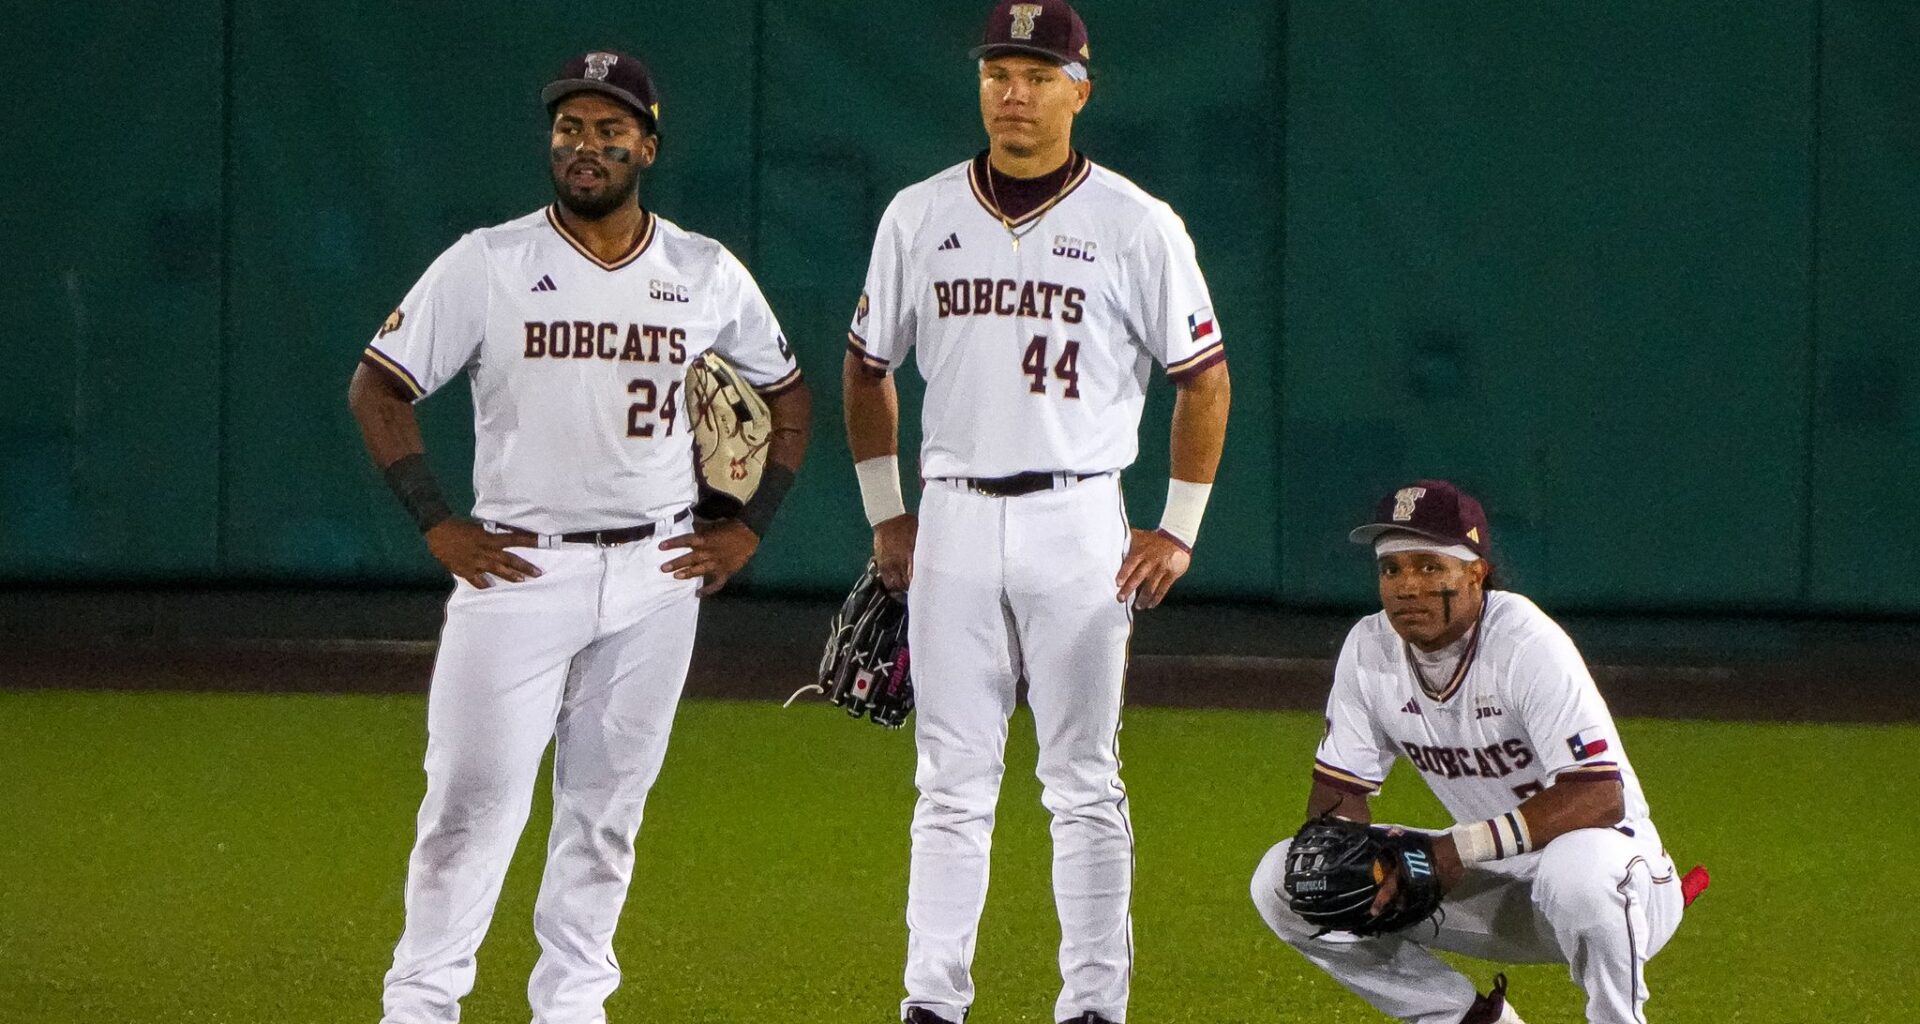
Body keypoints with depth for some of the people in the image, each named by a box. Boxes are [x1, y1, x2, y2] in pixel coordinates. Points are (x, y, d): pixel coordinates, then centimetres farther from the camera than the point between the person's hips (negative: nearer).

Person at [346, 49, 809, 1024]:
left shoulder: (708, 276, 5)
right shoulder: (488, 265, -2)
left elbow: (786, 394, 18)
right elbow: (377, 386, 1)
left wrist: (748, 529, 8)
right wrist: (437, 525, -7)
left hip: (656, 578, 3)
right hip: (516, 568, -3)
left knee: (608, 803, 8)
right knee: (473, 795, -8)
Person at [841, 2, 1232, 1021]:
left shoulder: (1136, 226, -2)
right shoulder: (919, 217, 6)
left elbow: (1205, 377, 4)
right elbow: (866, 366, 17)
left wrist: (1178, 530, 0)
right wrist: (885, 512, 12)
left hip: (1079, 525, -2)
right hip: (952, 522, 2)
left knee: (1085, 783, 1)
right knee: (952, 781, 3)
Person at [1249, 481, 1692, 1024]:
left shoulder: (1526, 643, -23)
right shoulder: (1370, 649, -5)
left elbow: (1599, 797, -29)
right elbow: (1340, 789, 3)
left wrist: (1462, 848, -36)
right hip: (1489, 881, 6)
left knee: (1578, 867, -43)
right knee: (1281, 881, -6)